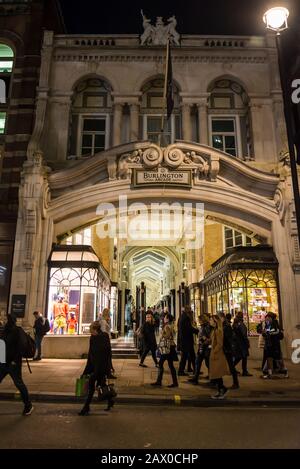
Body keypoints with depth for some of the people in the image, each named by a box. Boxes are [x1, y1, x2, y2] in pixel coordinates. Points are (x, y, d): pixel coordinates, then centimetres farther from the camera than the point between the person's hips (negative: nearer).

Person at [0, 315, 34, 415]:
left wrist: (15, 360, -20)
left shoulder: (17, 331, -14)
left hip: (13, 362, -8)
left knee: (18, 383, -1)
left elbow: (20, 346, -18)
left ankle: (28, 405, 13)